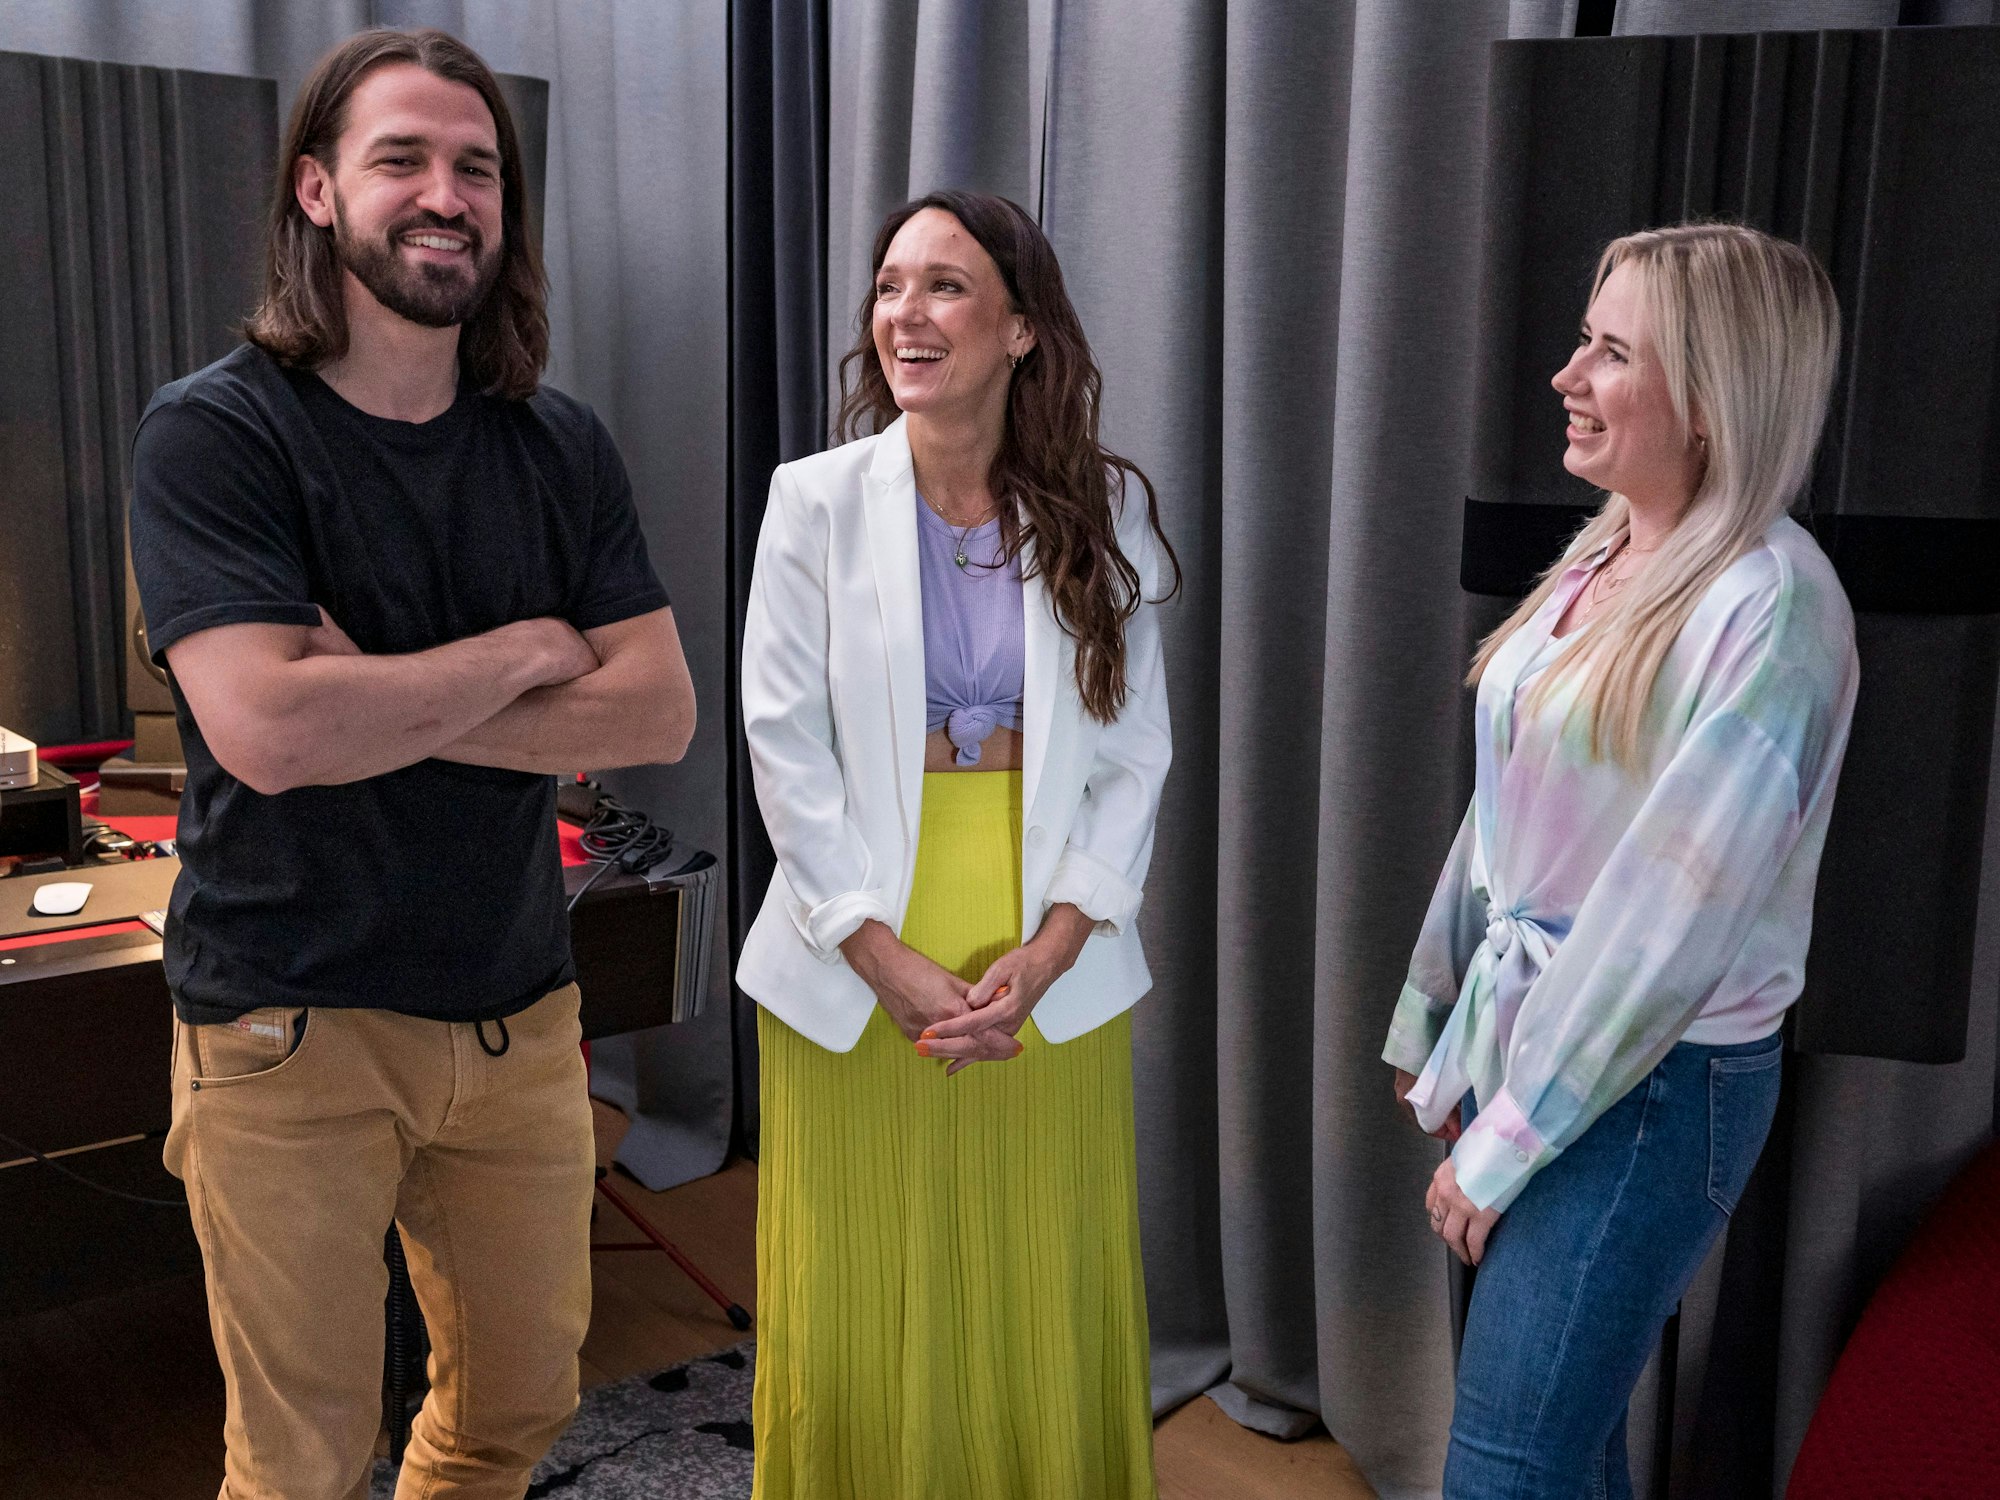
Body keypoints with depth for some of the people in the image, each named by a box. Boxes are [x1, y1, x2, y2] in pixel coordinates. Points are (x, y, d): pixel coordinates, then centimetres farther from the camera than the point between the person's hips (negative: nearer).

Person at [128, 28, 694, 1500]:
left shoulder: (562, 446, 4)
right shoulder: (214, 433, -10)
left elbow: (659, 711, -5)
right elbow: (268, 730, -24)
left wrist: (387, 707, -16)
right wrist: (526, 650, -12)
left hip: (519, 1015, 5)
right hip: (290, 1031, -4)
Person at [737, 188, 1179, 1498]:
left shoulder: (1104, 508, 0)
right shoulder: (817, 501, -3)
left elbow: (1134, 753, 0)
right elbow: (787, 749, -6)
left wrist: (1046, 952, -10)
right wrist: (892, 964, -12)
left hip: (1050, 972, 1)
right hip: (855, 973, -1)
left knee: (1044, 1322, 12)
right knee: (859, 1321, 10)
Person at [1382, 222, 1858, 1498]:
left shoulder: (1769, 604, -19)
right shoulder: (1598, 561, 6)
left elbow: (1671, 914, -21)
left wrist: (1508, 1139, -15)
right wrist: (1432, 1021, 15)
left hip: (1653, 1085, -7)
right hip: (1526, 1038, 7)